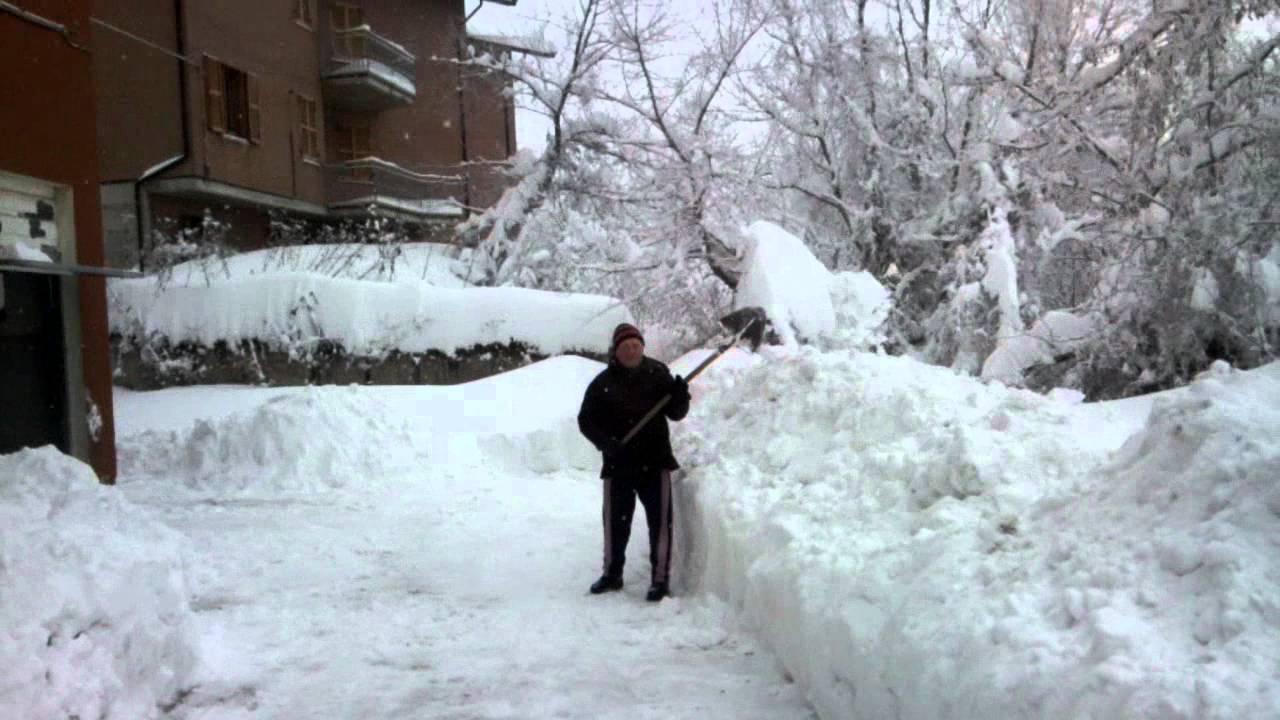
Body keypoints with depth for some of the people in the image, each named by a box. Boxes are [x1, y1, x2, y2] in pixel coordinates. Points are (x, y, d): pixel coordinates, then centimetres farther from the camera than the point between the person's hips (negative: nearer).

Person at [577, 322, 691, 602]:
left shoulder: (658, 374, -1)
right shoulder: (603, 383, -2)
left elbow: (675, 413, 2)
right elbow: (586, 421, 1)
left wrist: (680, 396, -20)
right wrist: (605, 443, -15)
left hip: (655, 462, -1)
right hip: (618, 464, 1)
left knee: (660, 521, -2)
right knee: (615, 520, 11)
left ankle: (660, 579, 8)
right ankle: (612, 573, 29)